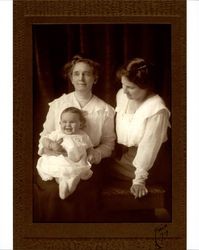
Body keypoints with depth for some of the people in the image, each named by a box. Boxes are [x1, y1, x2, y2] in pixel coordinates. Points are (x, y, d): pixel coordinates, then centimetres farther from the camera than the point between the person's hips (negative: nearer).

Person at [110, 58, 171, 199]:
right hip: (119, 157, 6)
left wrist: (139, 180, -24)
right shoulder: (121, 95, -3)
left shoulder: (157, 110, -24)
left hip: (140, 164, -6)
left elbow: (149, 147, -24)